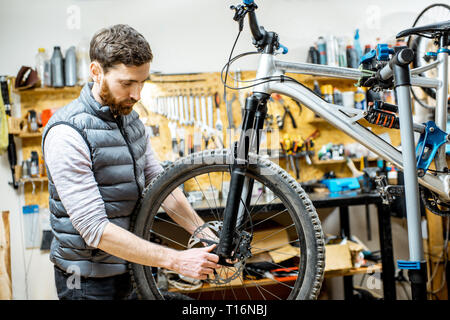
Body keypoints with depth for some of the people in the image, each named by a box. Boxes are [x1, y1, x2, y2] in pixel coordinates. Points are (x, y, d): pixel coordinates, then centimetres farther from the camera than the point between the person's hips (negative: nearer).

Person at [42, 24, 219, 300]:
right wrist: (177, 260, -29)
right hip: (90, 283, -7)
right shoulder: (67, 134, -24)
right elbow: (96, 230, -27)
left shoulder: (130, 118, 2)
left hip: (131, 265, 7)